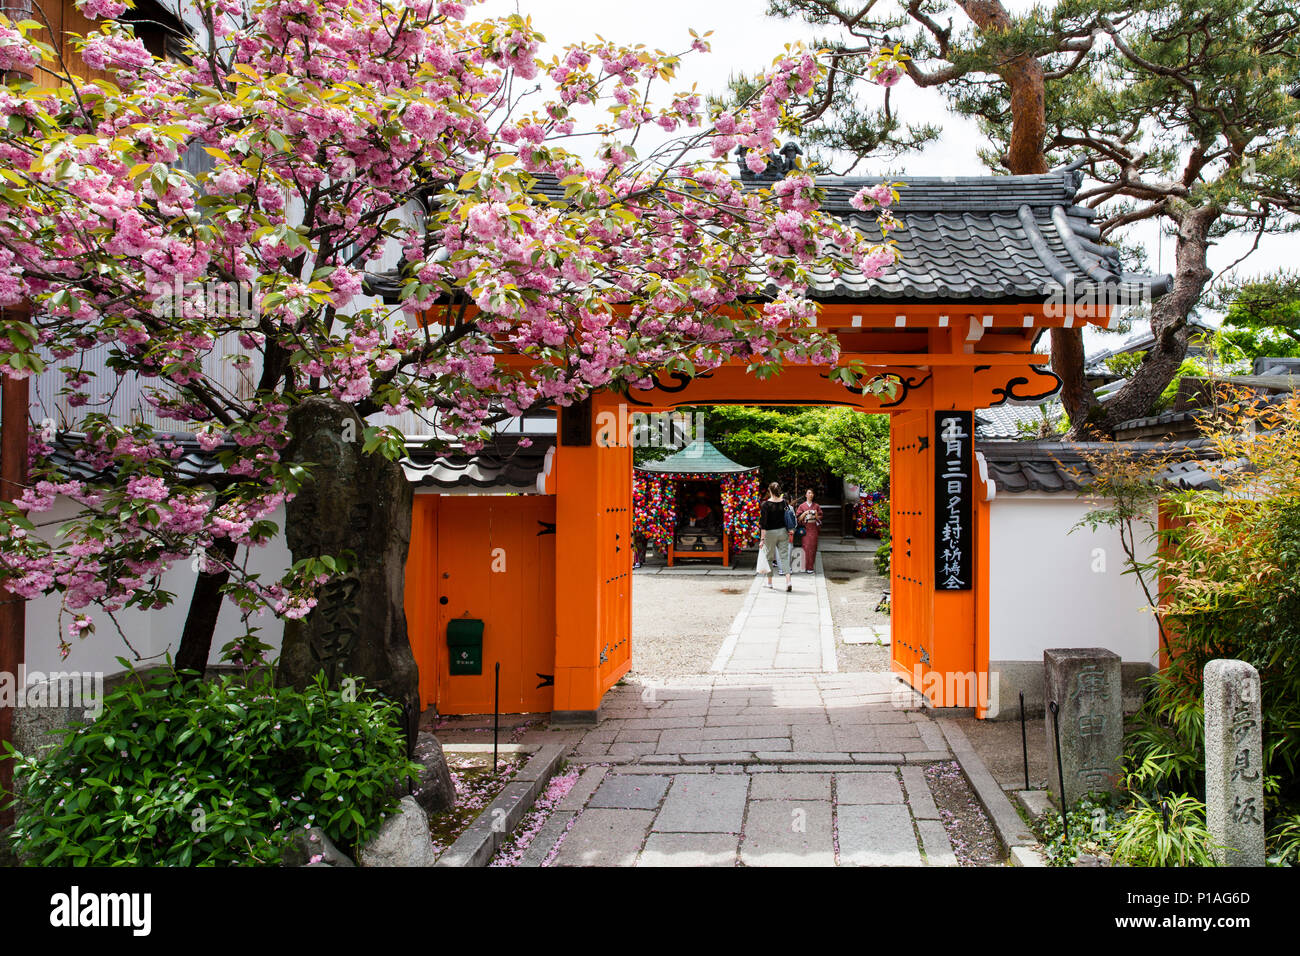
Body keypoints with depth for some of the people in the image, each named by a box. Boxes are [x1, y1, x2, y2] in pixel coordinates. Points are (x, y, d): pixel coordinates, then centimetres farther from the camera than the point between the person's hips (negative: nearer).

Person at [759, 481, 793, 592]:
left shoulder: (765, 504, -12)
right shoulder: (784, 502, -1)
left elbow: (763, 523, -12)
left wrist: (762, 538, -9)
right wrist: (790, 532, 17)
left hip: (770, 533, -3)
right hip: (783, 531, 3)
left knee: (769, 557, 12)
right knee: (784, 556, 3)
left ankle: (769, 582, 23)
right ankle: (788, 581, -13)